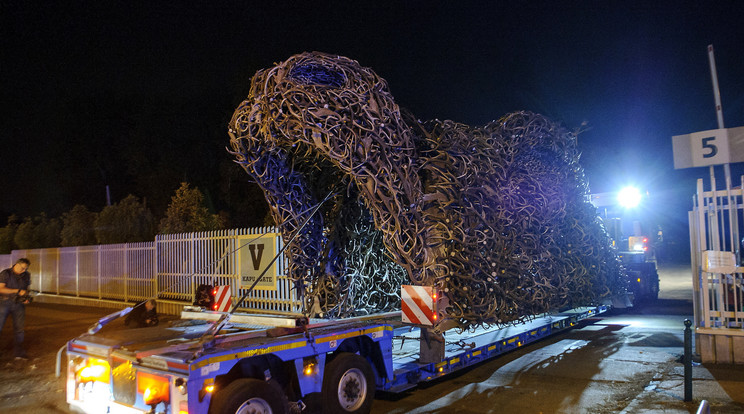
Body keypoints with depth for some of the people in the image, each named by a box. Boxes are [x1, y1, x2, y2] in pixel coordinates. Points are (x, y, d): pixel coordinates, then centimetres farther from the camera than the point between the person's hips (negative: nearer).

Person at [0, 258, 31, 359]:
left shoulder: (26, 275, 8)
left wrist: (26, 298, 0)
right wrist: (18, 291, -21)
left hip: (18, 304, 4)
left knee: (20, 328, 5)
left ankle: (18, 353, 15)